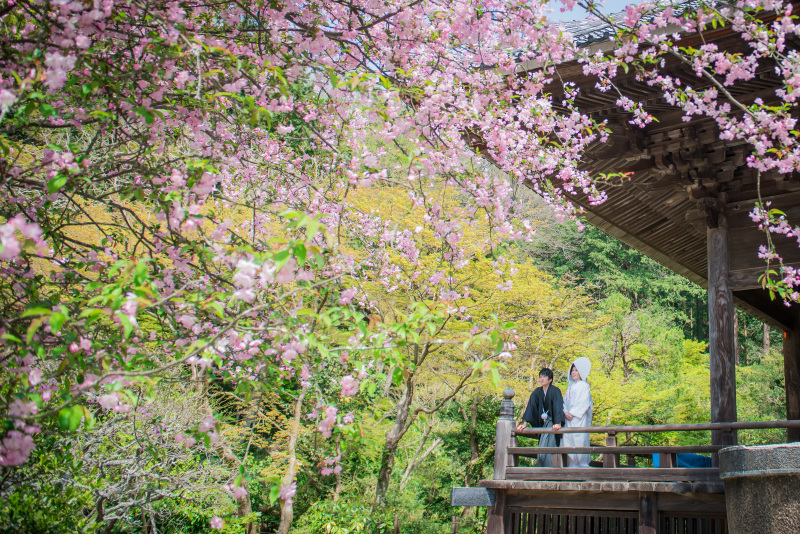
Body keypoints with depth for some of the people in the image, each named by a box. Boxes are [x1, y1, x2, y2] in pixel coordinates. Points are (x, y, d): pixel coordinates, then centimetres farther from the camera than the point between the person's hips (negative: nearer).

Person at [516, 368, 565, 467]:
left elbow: (558, 407, -24)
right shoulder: (537, 392, 2)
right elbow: (530, 407, 1)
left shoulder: (555, 391, -14)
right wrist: (524, 424, -5)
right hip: (543, 424, 5)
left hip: (553, 424, -5)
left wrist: (558, 424, -37)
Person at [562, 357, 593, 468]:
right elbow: (566, 401, 16)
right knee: (568, 442, 2)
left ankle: (582, 465, -3)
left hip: (580, 419, -6)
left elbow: (584, 403, -9)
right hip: (569, 420, 7)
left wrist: (572, 413, -13)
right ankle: (572, 466, 6)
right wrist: (565, 412, -2)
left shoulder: (584, 386, -1)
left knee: (580, 442, -8)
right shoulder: (570, 387, 20)